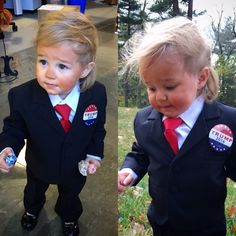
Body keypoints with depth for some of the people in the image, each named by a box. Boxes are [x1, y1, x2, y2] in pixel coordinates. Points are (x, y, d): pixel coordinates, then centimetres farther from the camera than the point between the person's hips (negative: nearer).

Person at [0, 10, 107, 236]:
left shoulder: (97, 94, -30)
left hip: (76, 166, 0)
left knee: (70, 195, 32)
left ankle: (69, 217, 69)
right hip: (39, 164, 0)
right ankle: (32, 209, 73)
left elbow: (98, 128, -10)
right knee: (34, 190, 35)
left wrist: (95, 153, -20)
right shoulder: (22, 96, -34)